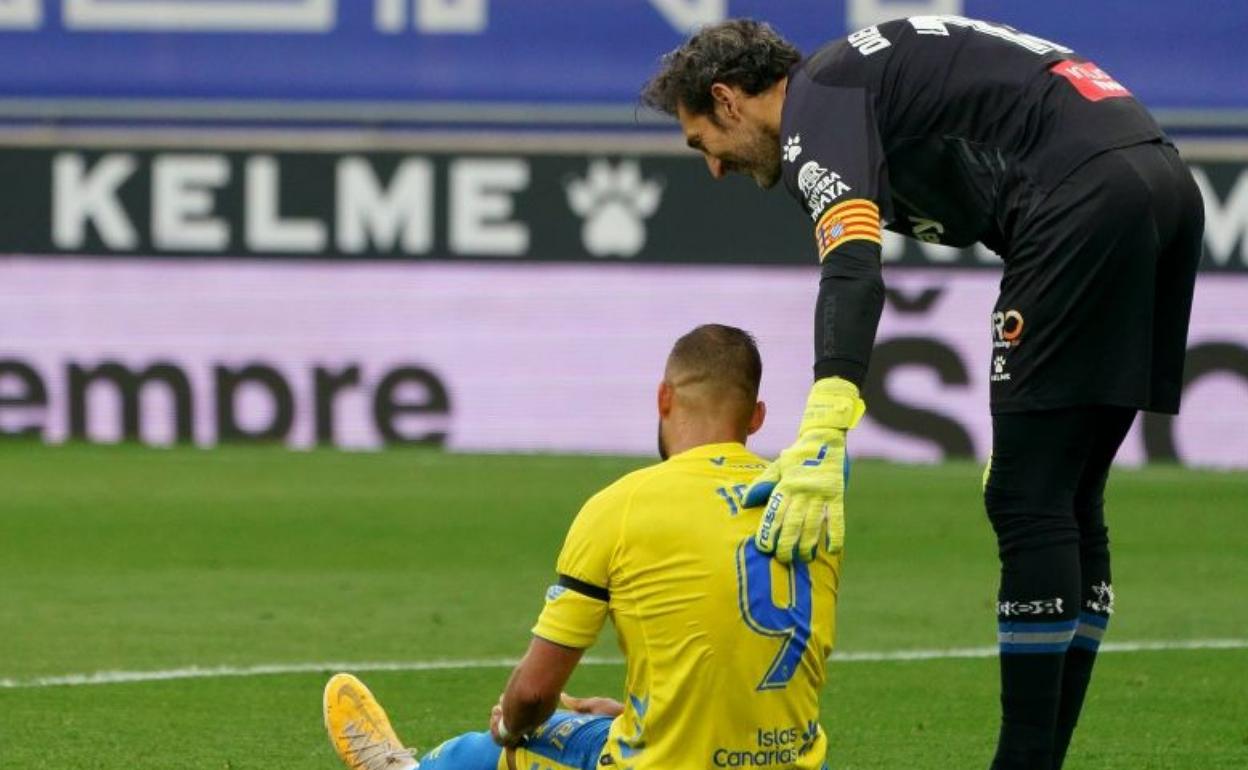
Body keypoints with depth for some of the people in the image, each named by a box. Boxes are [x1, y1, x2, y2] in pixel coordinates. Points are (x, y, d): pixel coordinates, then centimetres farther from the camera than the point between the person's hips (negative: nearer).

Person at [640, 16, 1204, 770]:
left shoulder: (815, 102, 1)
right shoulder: (872, 71, 29)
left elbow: (853, 271, -19)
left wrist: (822, 439, -30)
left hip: (1088, 196, -10)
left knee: (1026, 502, -5)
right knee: (1066, 504, 13)